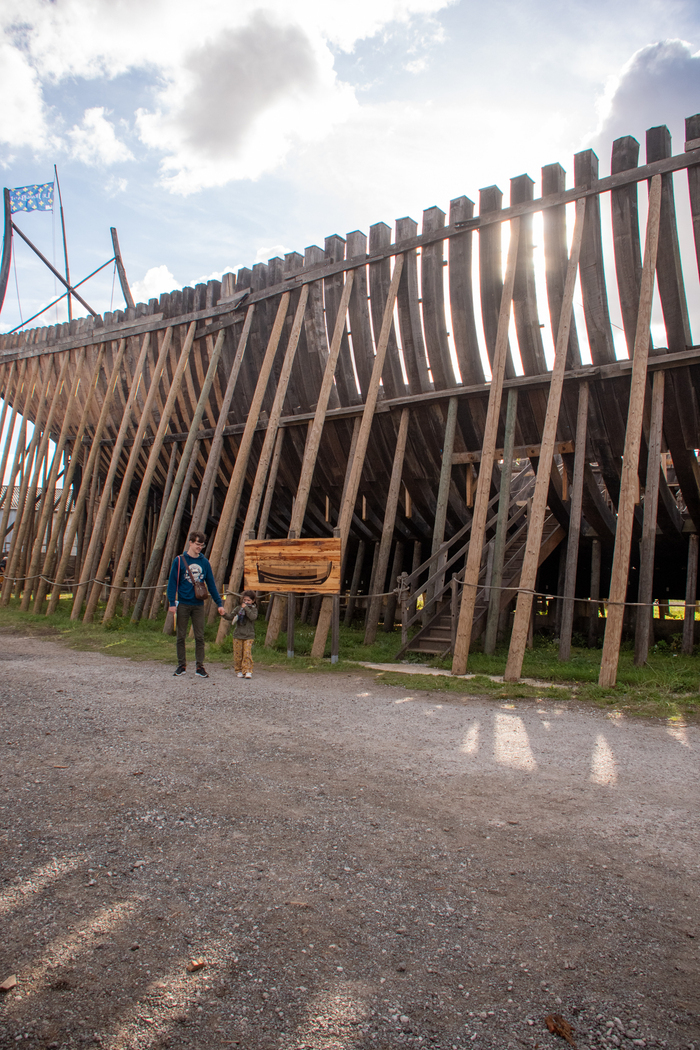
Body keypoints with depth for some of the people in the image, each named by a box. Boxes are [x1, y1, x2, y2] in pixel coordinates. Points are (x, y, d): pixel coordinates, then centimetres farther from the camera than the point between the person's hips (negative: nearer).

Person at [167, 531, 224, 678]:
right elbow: (172, 582, -1)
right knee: (181, 636, 5)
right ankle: (181, 665, 16)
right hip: (183, 604, -2)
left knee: (200, 637, 1)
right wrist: (172, 603, -9)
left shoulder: (204, 562, 6)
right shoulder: (179, 560, -1)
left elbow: (211, 584, 10)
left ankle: (200, 667, 7)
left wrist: (219, 603, 5)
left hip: (198, 605, 2)